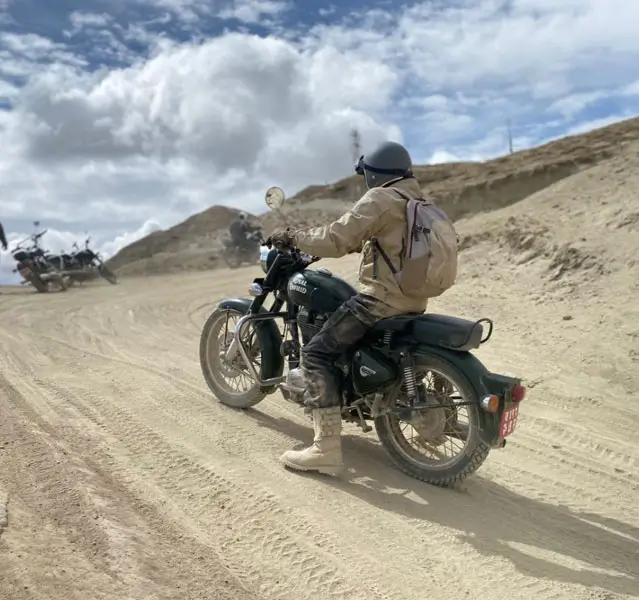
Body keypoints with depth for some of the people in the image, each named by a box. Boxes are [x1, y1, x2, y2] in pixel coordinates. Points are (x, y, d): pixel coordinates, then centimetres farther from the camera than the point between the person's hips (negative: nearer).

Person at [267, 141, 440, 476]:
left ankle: (327, 447, -17)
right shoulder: (419, 204, 20)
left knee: (316, 353, -9)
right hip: (414, 301, 10)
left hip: (381, 299, -10)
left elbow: (337, 240, -16)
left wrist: (292, 238, -2)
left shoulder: (380, 198, -9)